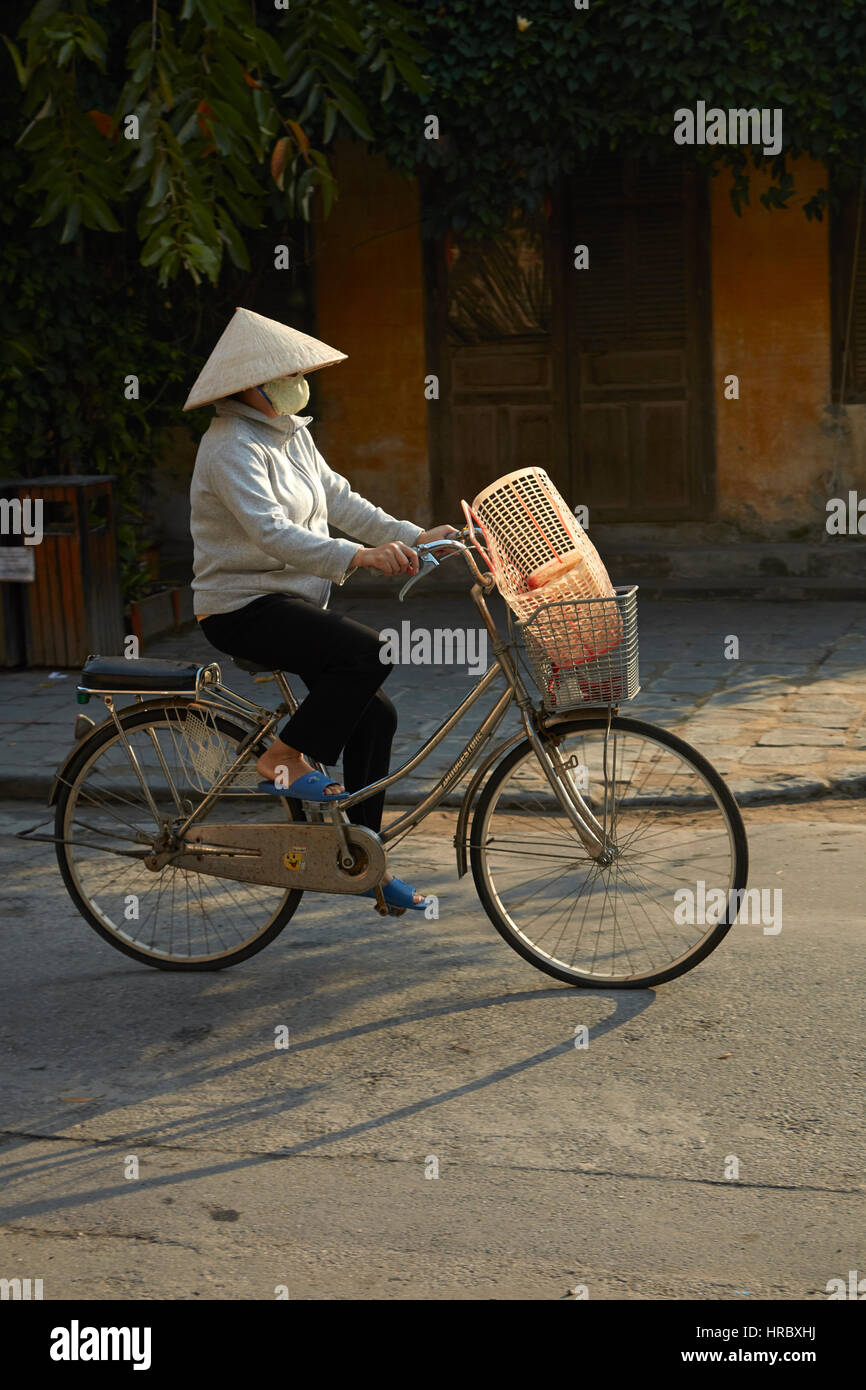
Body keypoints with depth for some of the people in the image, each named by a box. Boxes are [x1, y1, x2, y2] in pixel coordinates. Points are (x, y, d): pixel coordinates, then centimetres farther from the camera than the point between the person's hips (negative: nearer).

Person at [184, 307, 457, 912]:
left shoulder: (292, 432, 13)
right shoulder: (232, 447, -17)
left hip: (294, 600, 9)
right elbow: (272, 534, -30)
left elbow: (339, 499, 9)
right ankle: (283, 759, -12)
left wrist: (414, 536, -3)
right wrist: (360, 556, -40)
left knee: (374, 715, 3)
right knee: (369, 652, -28)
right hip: (244, 606, -9)